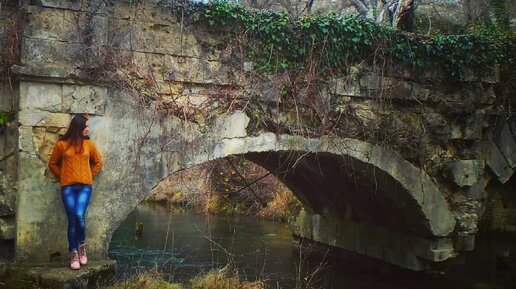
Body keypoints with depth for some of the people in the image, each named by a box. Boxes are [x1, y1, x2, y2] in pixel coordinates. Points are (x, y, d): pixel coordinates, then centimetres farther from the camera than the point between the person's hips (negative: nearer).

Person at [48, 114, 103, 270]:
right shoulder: (61, 144, 0)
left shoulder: (89, 144, 5)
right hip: (68, 187, 0)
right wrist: (63, 176, 6)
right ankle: (74, 254, 8)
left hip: (85, 187, 0)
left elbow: (98, 162, 17)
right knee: (72, 220, -1)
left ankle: (82, 245, 7)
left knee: (79, 215, -17)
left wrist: (89, 176, 9)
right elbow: (52, 164, 12)